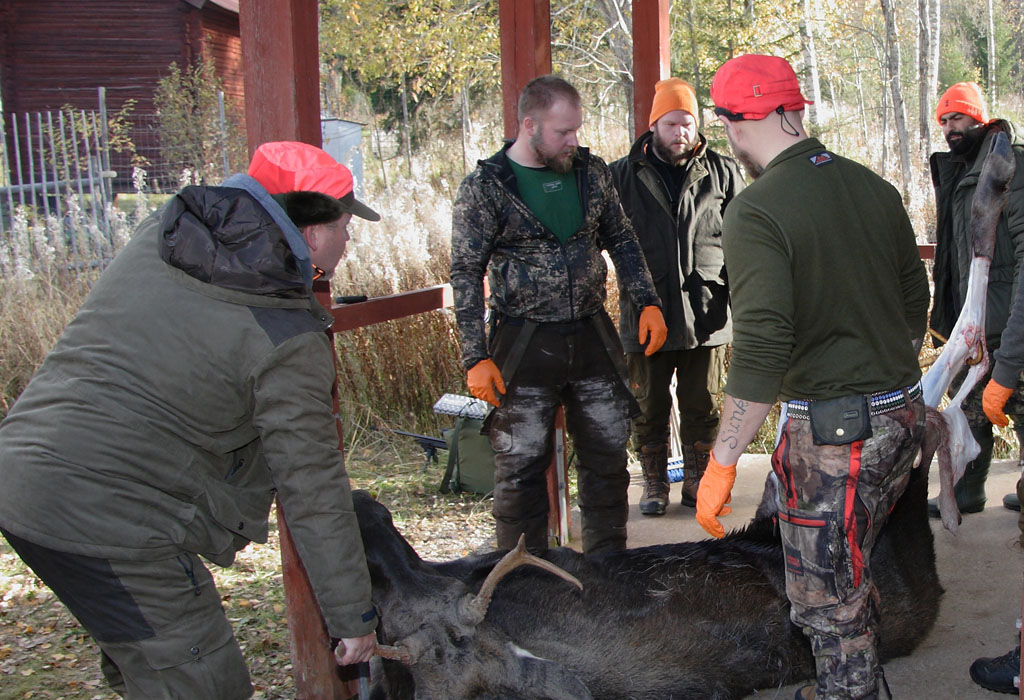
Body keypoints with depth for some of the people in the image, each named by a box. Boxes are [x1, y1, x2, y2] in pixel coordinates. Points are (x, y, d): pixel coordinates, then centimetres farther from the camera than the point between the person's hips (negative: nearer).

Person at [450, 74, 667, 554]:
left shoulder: (591, 171, 5)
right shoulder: (485, 187, -8)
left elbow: (621, 240, 15)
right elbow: (466, 275, -7)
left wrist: (647, 302, 5)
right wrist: (476, 358, -12)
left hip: (592, 335, 4)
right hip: (524, 343, -4)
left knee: (608, 455, 11)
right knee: (521, 465, 3)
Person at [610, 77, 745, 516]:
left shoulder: (722, 173, 5)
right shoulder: (623, 176, 4)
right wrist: (632, 290, 2)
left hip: (705, 316, 0)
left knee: (703, 408, 8)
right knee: (649, 407, 8)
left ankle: (698, 480, 25)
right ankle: (654, 483, 23)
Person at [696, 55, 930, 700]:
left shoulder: (756, 212, -17)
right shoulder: (874, 187, 6)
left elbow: (761, 352, -24)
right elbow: (916, 299, 16)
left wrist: (721, 466, -19)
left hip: (833, 431, -8)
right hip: (905, 414, 8)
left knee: (830, 597, 8)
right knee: (852, 566, 27)